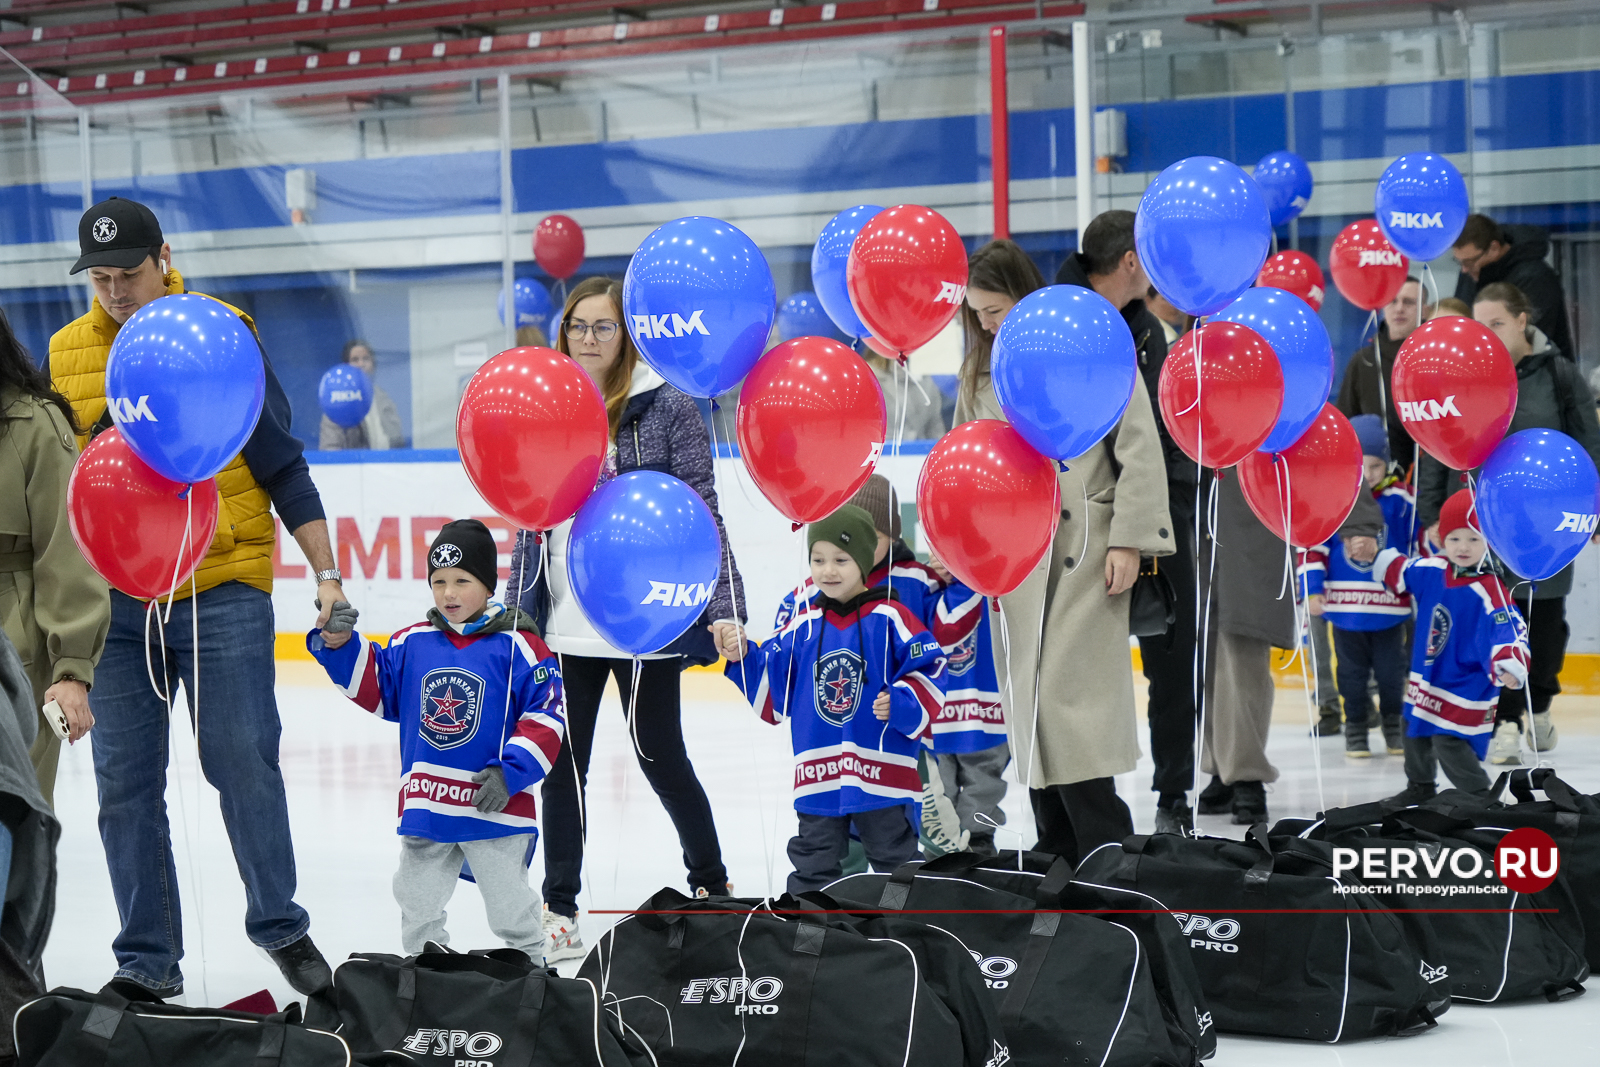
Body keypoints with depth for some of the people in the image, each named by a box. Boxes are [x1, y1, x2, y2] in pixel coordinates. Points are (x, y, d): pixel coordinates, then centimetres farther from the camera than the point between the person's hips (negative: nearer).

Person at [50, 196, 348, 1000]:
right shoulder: (66, 352, 5)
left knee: (244, 762, -1)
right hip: (114, 600, 3)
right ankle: (148, 960, 15)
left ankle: (281, 927, 17)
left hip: (223, 593, -3)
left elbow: (282, 466, -1)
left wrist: (326, 573, -4)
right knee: (126, 783, 5)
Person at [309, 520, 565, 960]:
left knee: (512, 911, 7)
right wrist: (340, 644, -3)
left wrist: (510, 771, -19)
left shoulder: (516, 645, -8)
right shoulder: (412, 643, 5)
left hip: (493, 804, -4)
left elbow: (547, 717, -11)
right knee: (417, 911, 13)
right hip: (425, 805, 4)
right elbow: (373, 688, 12)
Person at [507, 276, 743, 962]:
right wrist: (515, 609, 14)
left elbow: (702, 514, -7)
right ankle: (559, 908, 14)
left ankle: (712, 884, 26)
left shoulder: (668, 408, -6)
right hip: (563, 623, 4)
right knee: (563, 765, 5)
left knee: (661, 757, 7)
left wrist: (723, 606, -14)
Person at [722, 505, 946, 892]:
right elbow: (772, 691, 12)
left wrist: (902, 703, -21)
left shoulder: (890, 618, -5)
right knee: (814, 863, 12)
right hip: (818, 779, 3)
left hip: (883, 773, -3)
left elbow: (930, 670, -6)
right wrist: (743, 658, -2)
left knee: (895, 858, 9)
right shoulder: (803, 624, 6)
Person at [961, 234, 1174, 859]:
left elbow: (1140, 447, -5)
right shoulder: (980, 371, 14)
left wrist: (1128, 540, -10)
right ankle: (1057, 862, 11)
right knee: (1027, 703, 4)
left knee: (1067, 695, -13)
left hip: (1083, 551, -5)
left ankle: (1107, 859, -7)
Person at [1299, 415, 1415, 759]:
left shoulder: (1401, 499, -3)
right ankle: (1355, 726, 22)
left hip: (1389, 606, 0)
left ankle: (1394, 723, 28)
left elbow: (1418, 544, 6)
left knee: (1391, 671, 9)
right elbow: (1312, 545, -2)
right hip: (1345, 604, 0)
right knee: (1352, 670, 10)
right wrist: (1312, 590, -6)